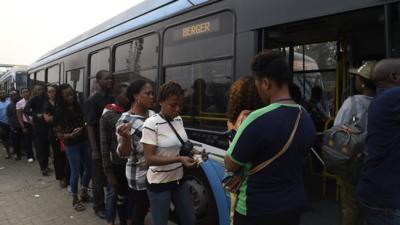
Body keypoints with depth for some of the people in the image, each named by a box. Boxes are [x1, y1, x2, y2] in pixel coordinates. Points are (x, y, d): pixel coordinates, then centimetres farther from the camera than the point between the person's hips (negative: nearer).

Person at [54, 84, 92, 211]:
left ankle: (84, 193, 33)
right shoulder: (59, 112, -9)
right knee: (75, 172, 3)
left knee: (89, 168, 11)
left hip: (84, 142, 5)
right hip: (71, 145, -5)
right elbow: (58, 133, -8)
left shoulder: (78, 107, 2)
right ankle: (75, 200, 23)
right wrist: (70, 135, -25)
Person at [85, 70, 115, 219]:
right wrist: (94, 150, -17)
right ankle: (99, 207, 25)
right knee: (99, 178, 9)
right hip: (100, 146, -5)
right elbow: (90, 126, -13)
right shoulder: (93, 100, -10)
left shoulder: (114, 99, 5)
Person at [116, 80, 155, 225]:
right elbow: (124, 153, -17)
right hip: (140, 176, -6)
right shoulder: (125, 120, -15)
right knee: (140, 212, 8)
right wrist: (126, 137, -35)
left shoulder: (153, 114, 3)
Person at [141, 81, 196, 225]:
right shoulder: (151, 124, -19)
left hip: (179, 180, 7)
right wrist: (179, 159, -31)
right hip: (159, 184, -6)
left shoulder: (179, 120, 2)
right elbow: (149, 158, -22)